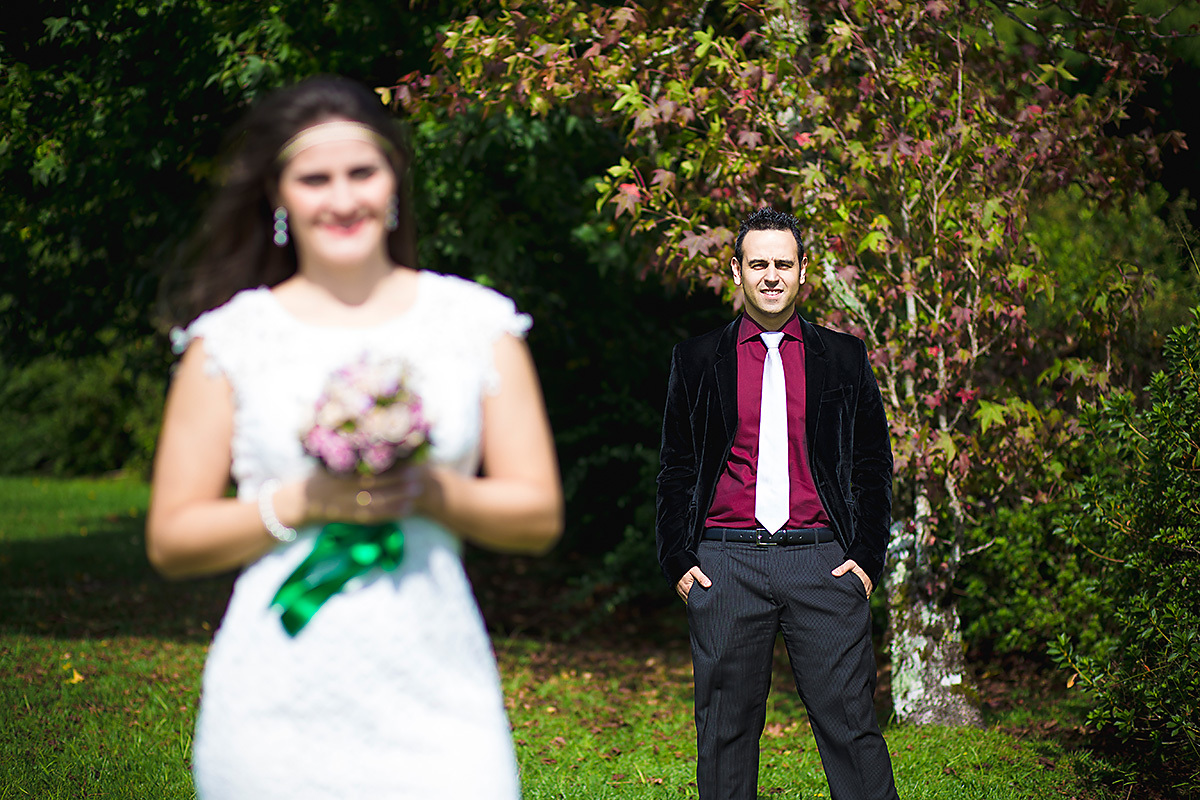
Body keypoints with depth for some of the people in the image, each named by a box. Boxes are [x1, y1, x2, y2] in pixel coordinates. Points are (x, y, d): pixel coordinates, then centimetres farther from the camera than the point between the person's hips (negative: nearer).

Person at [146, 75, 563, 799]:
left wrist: (433, 492, -10)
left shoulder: (477, 323, 8)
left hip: (433, 692, 0)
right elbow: (171, 541, 4)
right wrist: (303, 502, -10)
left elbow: (540, 516, 7)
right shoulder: (230, 338, 5)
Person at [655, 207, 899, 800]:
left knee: (850, 723, -3)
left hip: (822, 562, 0)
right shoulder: (698, 360, 10)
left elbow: (873, 463, 12)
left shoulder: (844, 359, 11)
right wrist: (677, 561, 2)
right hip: (725, 565, 0)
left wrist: (866, 556, 2)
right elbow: (676, 469, 11)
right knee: (725, 731, 3)